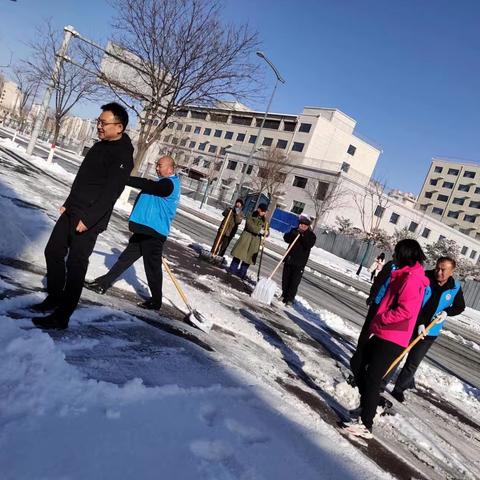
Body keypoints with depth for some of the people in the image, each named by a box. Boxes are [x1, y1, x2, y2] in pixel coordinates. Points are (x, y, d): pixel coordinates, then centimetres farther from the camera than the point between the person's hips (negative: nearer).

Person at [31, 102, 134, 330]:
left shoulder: (123, 155, -16)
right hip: (71, 213, 9)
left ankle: (61, 317, 5)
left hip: (90, 221, -9)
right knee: (53, 252, 14)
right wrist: (68, 204, 20)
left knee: (75, 265, -5)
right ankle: (54, 298, 31)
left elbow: (110, 192, -22)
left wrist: (88, 219, -23)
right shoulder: (100, 146, 14)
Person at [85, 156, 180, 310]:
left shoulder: (168, 183, -14)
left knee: (152, 266, 1)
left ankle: (156, 301, 15)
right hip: (146, 231, 10)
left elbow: (146, 185, -26)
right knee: (126, 258, 13)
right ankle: (104, 283, 22)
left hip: (153, 233, -10)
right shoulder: (167, 183, 18)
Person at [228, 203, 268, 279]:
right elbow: (249, 225, -14)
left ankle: (242, 273, 8)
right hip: (247, 236, -2)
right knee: (240, 252, -1)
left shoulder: (265, 221, 11)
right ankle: (233, 269, 11)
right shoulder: (251, 216, 2)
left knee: (249, 256, 1)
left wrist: (265, 232, -14)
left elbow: (266, 232, 11)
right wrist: (259, 230, -21)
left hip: (256, 240, 2)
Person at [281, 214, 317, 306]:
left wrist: (304, 236, -27)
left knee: (294, 281, -3)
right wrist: (293, 234, -20)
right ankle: (284, 295, 27)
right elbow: (286, 238, -4)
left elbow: (308, 246, -19)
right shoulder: (295, 230, 7)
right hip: (289, 260, 4)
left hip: (299, 263, -4)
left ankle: (290, 299, 5)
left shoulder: (311, 236, -3)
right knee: (285, 279, 11)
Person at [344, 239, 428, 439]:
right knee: (364, 371, 19)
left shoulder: (412, 278, -15)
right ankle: (366, 408, 35)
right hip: (382, 335, 10)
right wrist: (376, 323, 16)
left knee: (372, 379, -5)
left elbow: (406, 311, -26)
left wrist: (380, 319, -15)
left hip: (391, 340, -10)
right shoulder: (404, 276, 17)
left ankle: (366, 425, 5)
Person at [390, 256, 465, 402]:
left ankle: (399, 389, 20)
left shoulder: (455, 287, -6)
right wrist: (419, 323, -23)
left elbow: (460, 307, 11)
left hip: (430, 332, 1)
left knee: (413, 363, 5)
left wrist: (446, 312, -9)